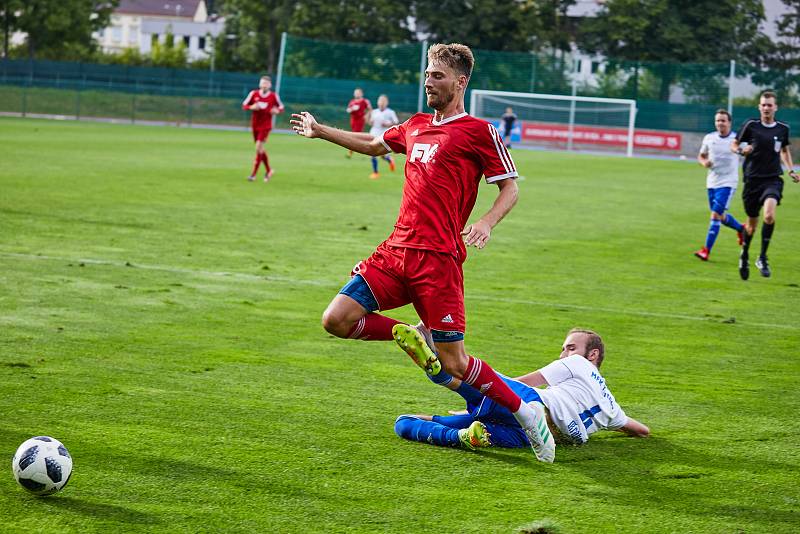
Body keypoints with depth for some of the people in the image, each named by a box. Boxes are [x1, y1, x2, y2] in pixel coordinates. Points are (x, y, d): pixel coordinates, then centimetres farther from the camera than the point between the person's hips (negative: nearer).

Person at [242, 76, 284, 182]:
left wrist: (277, 111, -16)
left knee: (258, 147, -16)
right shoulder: (253, 94, -1)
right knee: (260, 149, 11)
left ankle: (254, 173, -10)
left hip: (265, 126, -4)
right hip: (255, 125, 4)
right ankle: (268, 170, 30)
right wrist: (251, 107, -17)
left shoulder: (274, 96, -5)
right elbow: (244, 105, 3)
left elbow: (281, 108, 6)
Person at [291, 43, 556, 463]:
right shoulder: (417, 126, 18)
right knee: (337, 319, -9)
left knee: (453, 363, -7)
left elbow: (510, 188, -1)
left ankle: (527, 413, 12)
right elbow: (374, 145, 37)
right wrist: (319, 131, 39)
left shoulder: (479, 132, -2)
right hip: (396, 250, 6)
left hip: (438, 258, -6)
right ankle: (411, 335, 14)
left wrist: (486, 222, -20)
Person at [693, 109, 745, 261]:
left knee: (716, 215, -14)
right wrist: (704, 162, -7)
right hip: (712, 182, 5)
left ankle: (706, 250, -13)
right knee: (720, 217, 15)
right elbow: (701, 156, 16)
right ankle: (740, 228, 45)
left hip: (728, 183, -5)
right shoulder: (709, 138, 4)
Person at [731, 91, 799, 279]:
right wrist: (741, 150, -16)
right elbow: (734, 145, 7)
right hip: (753, 179, 0)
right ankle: (744, 255, 37)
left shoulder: (783, 128, 5)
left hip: (773, 180, 0)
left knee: (769, 215, -26)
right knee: (752, 222, 9)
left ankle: (762, 258, -14)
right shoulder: (751, 125, -3)